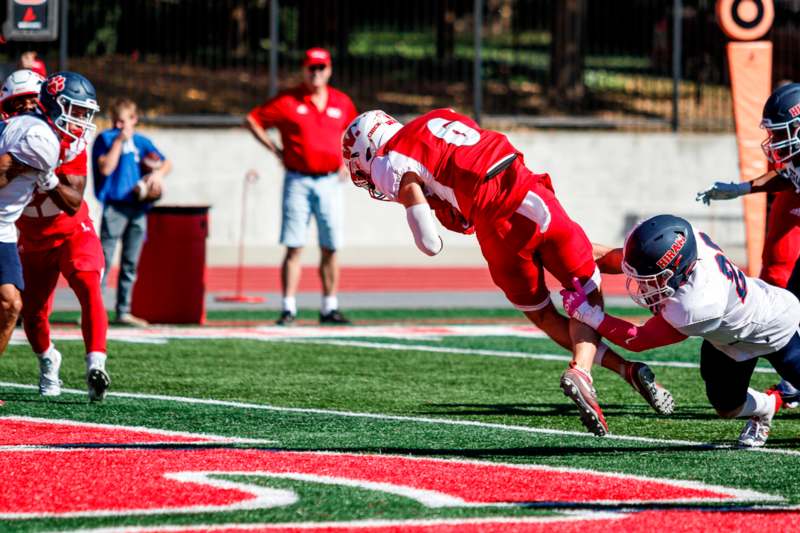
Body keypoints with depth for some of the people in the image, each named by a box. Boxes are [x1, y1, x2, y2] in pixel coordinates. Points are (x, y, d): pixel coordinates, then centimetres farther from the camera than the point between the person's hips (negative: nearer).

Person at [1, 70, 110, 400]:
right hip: (33, 242, 3)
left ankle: (96, 366, -37)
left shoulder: (67, 142, -19)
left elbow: (73, 203, -22)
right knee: (32, 315, 5)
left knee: (89, 289, -27)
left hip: (72, 233, -3)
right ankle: (48, 360, 38)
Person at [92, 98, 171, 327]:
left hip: (138, 206, 5)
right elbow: (105, 168, -13)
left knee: (130, 263, 8)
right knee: (104, 260, -9)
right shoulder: (105, 139, 1)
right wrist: (120, 141, -13)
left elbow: (166, 163, 14)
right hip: (114, 206, -5)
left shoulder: (142, 142, 13)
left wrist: (158, 172, -8)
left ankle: (123, 312, 14)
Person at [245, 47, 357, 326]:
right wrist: (275, 150, -2)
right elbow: (252, 120, 3)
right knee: (294, 247, -6)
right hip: (298, 181, -3)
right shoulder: (288, 101, -2)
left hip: (329, 181, 3)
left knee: (330, 248, 3)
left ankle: (330, 308, 10)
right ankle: (288, 308, -6)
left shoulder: (342, 102, 9)